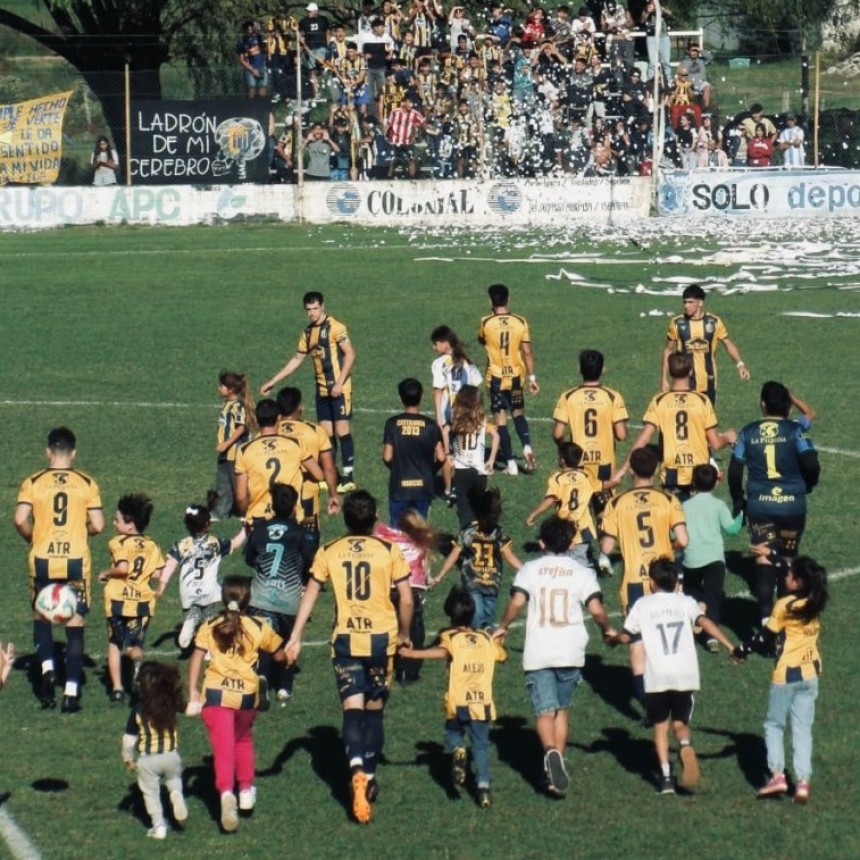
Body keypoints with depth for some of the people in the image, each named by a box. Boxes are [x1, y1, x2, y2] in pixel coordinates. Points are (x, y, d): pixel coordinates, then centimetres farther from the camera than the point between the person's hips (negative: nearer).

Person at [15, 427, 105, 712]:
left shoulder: (33, 482, -2)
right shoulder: (86, 483, -1)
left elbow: (20, 520, -12)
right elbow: (98, 525, -5)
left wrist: (32, 538, 8)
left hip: (42, 560, 0)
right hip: (76, 560, 0)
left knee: (40, 617, 21)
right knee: (75, 623, 6)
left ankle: (46, 667, -2)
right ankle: (71, 692, 1)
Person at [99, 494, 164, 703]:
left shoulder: (118, 542, -11)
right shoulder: (151, 545, 5)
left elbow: (122, 567, -25)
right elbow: (157, 573, 0)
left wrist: (106, 573, -7)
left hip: (119, 601, -3)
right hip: (143, 602, 3)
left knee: (114, 644, 14)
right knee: (134, 645, 13)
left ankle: (117, 688, 10)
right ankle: (138, 660, -23)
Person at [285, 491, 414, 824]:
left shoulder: (328, 553, 1)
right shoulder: (389, 551, -3)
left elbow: (309, 594, -1)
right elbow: (406, 600, -3)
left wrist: (295, 637, 0)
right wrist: (404, 634, 13)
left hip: (345, 639, 0)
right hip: (381, 637, 0)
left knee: (353, 708, -5)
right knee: (375, 709, 14)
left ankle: (357, 769, -28)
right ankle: (369, 777, 19)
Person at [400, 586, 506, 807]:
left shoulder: (450, 636, 2)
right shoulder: (487, 639, 15)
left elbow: (442, 652, -21)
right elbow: (502, 655, 34)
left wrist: (413, 653, -24)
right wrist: (498, 640, 52)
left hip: (458, 704, -2)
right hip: (483, 703, 2)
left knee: (453, 734, 22)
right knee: (481, 745, 9)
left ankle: (458, 751, -10)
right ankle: (483, 787, -7)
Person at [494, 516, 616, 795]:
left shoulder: (530, 570, 2)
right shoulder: (582, 572, 3)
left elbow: (517, 602, -10)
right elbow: (596, 609, -6)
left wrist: (503, 627, 7)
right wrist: (607, 629, 14)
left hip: (538, 654, -1)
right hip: (571, 653, 1)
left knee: (544, 710, -4)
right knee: (562, 709, 17)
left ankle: (551, 751, -30)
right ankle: (559, 758, 16)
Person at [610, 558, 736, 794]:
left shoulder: (643, 605, 7)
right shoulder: (686, 603, 10)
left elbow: (626, 637, 8)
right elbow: (705, 622, -6)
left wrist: (612, 638, 31)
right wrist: (730, 646, -10)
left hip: (657, 677, -1)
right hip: (685, 675, 1)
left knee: (661, 725, 11)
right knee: (680, 722, 14)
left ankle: (666, 777, -2)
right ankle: (686, 746, -21)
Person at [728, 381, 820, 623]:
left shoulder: (748, 432, 2)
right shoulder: (795, 431, -5)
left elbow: (734, 471, 3)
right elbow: (811, 465, -15)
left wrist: (738, 501, 16)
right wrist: (808, 485, 7)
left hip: (759, 505, 0)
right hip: (792, 505, 0)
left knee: (763, 558, -4)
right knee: (788, 558, 15)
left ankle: (766, 613, -20)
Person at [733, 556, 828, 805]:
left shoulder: (784, 605, -14)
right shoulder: (815, 604, 2)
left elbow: (766, 636, -9)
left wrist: (742, 650, 4)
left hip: (786, 674, -5)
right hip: (811, 674, 5)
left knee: (774, 724, 11)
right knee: (803, 729, 7)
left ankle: (777, 774, -1)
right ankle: (803, 782, -3)